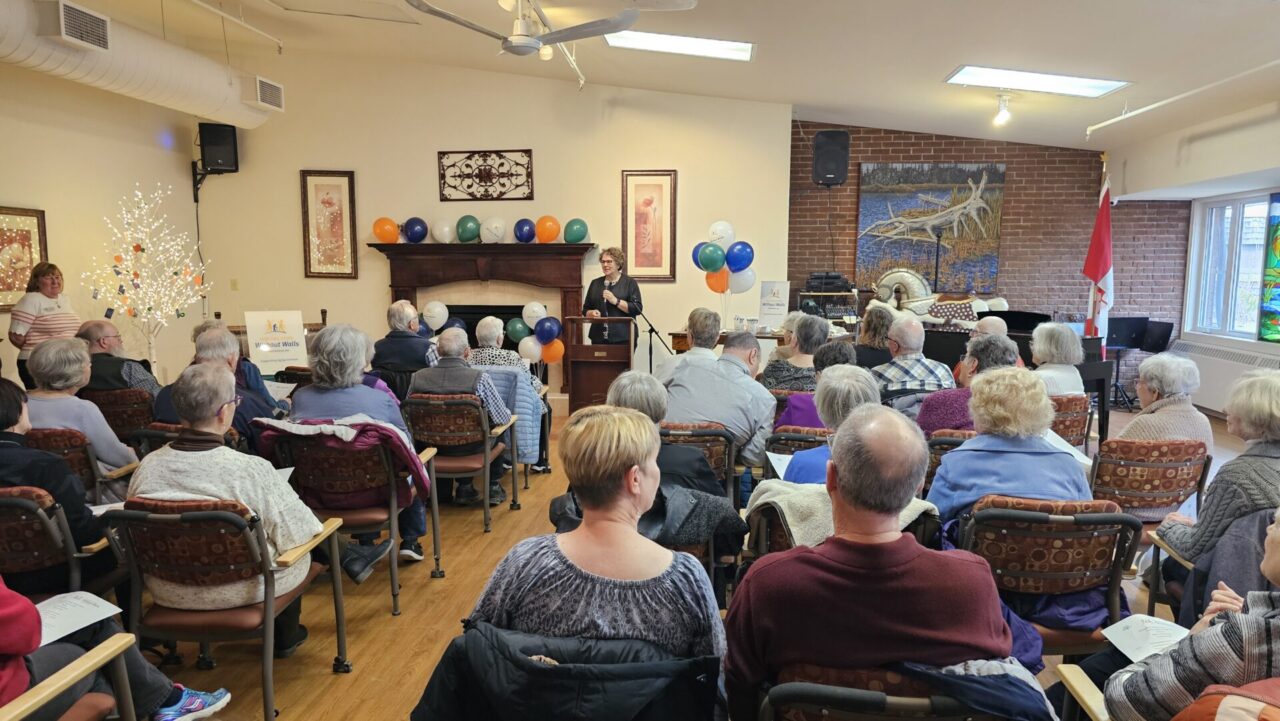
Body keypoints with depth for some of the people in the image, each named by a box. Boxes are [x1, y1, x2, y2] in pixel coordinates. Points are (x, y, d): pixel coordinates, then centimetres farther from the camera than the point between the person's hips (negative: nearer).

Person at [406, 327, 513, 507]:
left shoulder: (417, 377, -14)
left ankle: (464, 489, 34)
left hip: (433, 447, 3)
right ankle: (494, 488, 34)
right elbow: (502, 418, -14)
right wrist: (508, 412, 11)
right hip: (470, 447, -3)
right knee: (497, 427, 26)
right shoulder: (480, 378, -23)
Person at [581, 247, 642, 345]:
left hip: (623, 338, -3)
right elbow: (585, 309, 16)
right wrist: (592, 313, -6)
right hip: (599, 338, 3)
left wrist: (615, 301, -15)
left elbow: (637, 308, -7)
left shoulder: (629, 283, 2)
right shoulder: (595, 283, 13)